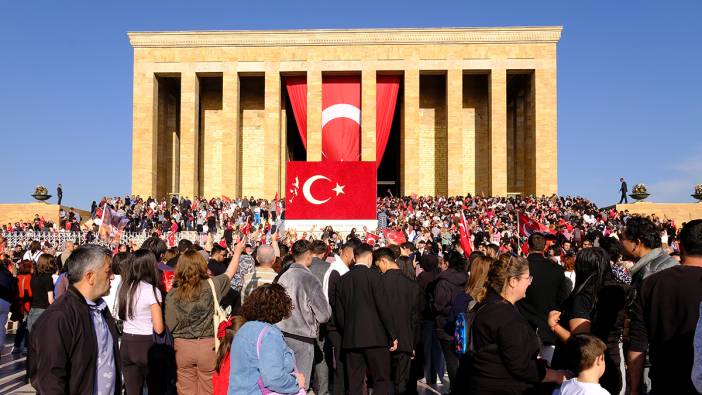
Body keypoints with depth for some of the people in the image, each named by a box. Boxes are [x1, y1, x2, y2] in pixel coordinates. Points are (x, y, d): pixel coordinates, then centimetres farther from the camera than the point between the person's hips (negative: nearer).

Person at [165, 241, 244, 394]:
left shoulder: (172, 294, -6)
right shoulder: (212, 285, -9)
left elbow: (171, 326, 0)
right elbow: (230, 272, 9)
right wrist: (238, 251, 24)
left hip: (182, 347, 1)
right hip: (208, 346, -1)